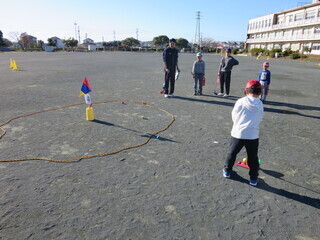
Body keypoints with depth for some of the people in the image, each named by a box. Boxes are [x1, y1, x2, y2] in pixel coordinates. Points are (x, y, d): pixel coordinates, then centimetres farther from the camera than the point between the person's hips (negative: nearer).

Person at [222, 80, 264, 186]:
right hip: (253, 135, 1)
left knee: (232, 153, 18)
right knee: (253, 157, 15)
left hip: (238, 133, -1)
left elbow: (234, 116, 3)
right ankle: (253, 178, 25)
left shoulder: (240, 102, -7)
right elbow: (259, 119, 8)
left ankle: (227, 171, 35)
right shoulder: (260, 105, 0)